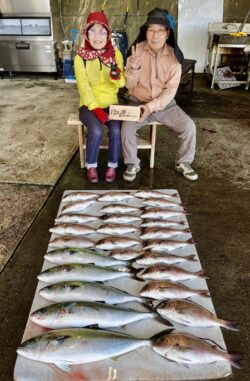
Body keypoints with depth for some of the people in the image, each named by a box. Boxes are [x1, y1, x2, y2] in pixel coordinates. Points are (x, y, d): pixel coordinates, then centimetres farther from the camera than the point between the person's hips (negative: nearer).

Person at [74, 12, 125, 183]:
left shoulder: (116, 54, 2)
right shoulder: (80, 57, -4)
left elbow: (122, 83, -4)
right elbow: (84, 86, -11)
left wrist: (116, 74, -26)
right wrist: (96, 108, -21)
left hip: (111, 103, 2)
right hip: (89, 104, -1)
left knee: (116, 130, -27)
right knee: (96, 131, -29)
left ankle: (112, 165, -3)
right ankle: (91, 166, -4)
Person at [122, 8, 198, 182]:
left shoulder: (174, 56, -10)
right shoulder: (136, 50, -9)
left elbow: (171, 90, -13)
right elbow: (130, 86, -8)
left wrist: (151, 107, -26)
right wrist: (134, 69, -29)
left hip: (165, 104, 1)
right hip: (139, 103, 0)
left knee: (189, 127, -15)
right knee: (127, 128, -26)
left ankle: (183, 163, 10)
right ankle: (132, 164, -1)